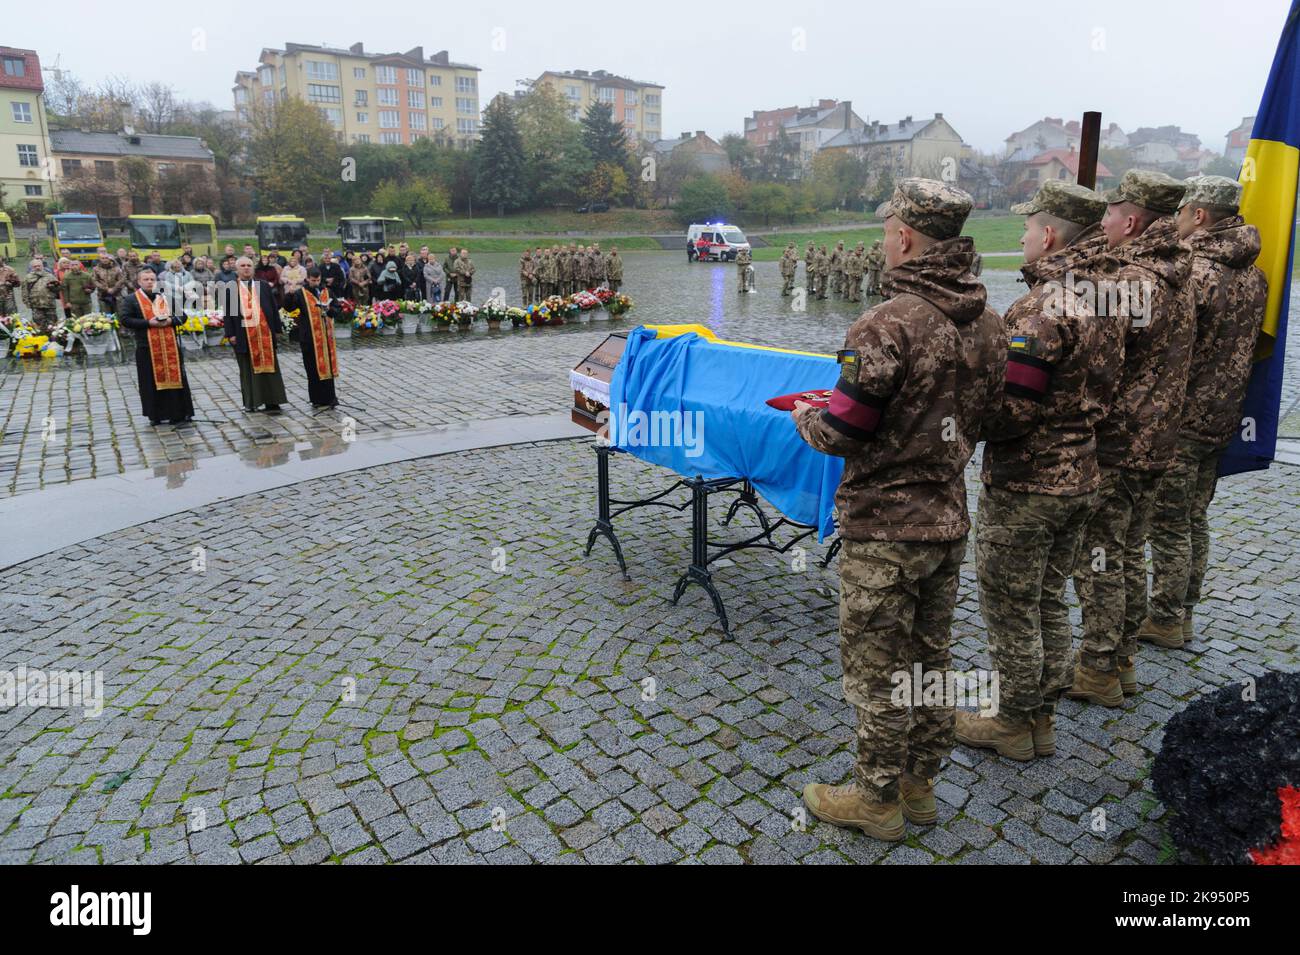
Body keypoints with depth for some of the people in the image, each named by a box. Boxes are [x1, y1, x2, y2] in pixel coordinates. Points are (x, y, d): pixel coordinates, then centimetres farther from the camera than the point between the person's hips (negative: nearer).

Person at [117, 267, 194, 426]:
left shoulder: (166, 297, 12)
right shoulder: (131, 299, 2)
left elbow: (182, 316, 12)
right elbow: (124, 319, -8)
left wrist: (170, 320, -9)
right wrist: (148, 323, -17)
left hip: (170, 346, 3)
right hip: (147, 348, -3)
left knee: (174, 378, 4)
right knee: (152, 382, 3)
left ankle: (178, 413, 10)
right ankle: (155, 415, 11)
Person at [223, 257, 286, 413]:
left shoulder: (264, 286, 9)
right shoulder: (230, 289, 5)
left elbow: (274, 308, 8)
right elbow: (228, 312, 3)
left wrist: (277, 329, 2)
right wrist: (231, 334, -4)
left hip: (264, 333, 1)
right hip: (244, 335, -1)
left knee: (268, 366, 0)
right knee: (247, 370, 5)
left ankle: (272, 402, 2)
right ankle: (250, 402, 12)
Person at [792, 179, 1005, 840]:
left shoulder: (889, 325, -23)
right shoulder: (986, 322, 3)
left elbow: (841, 433, -21)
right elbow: (982, 414, 11)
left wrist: (803, 417, 0)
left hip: (884, 530, -8)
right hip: (948, 519, 8)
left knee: (876, 669, 8)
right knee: (931, 656, 20)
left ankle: (877, 800, 26)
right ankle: (921, 785, 38)